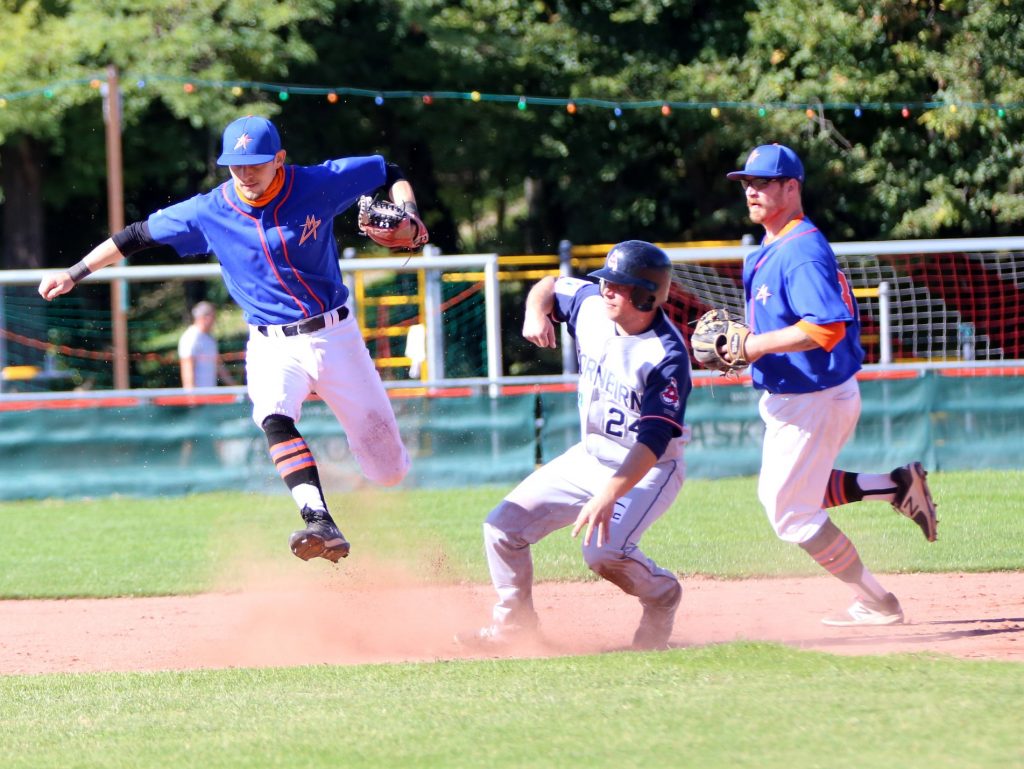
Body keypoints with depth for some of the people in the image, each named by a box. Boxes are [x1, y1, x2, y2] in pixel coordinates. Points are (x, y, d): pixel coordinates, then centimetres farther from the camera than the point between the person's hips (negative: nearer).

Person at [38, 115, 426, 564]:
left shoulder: (319, 185, -8)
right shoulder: (210, 212, -6)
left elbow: (390, 174, 4)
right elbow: (138, 236, 4)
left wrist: (407, 215, -15)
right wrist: (74, 274, 4)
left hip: (335, 337, 0)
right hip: (272, 347, 0)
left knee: (389, 471, 1)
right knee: (274, 417, -36)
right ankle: (321, 524, -45)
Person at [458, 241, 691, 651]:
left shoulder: (667, 356, -28)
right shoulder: (591, 304, -9)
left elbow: (653, 441, -34)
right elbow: (549, 287, 13)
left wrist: (609, 495, -46)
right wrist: (535, 313, -12)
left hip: (647, 469, -7)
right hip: (590, 455, 7)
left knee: (604, 548, -29)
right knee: (504, 525, 1)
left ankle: (661, 596, 2)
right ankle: (512, 622, 20)